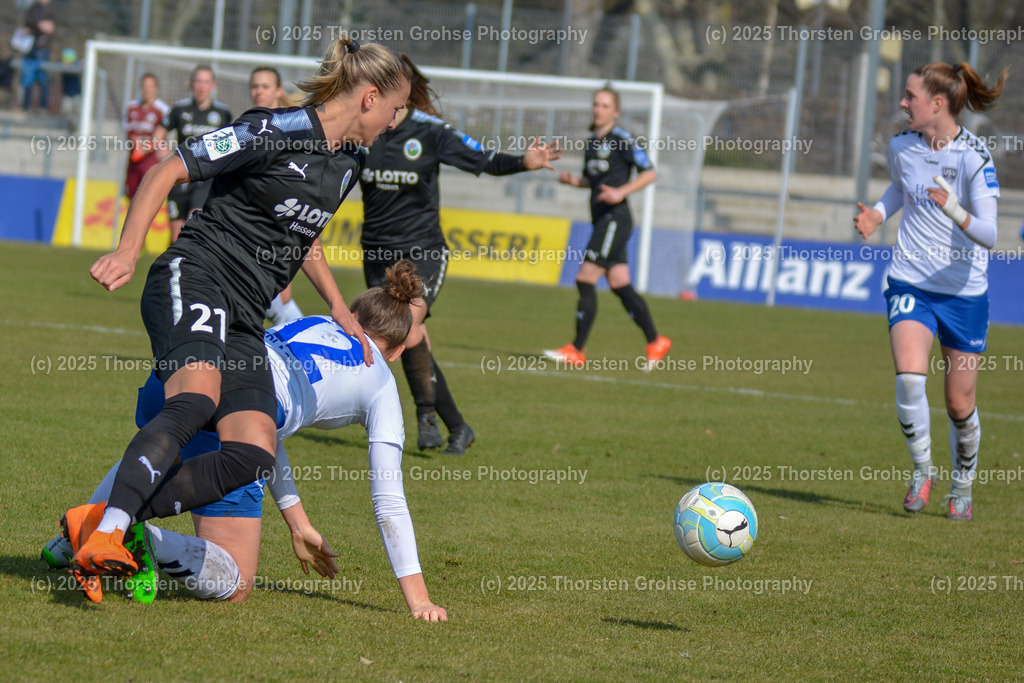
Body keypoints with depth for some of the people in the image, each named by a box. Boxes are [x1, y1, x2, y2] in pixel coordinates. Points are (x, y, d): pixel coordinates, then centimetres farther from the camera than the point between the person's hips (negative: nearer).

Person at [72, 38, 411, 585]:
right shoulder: (276, 131, -9)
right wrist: (127, 252, -18)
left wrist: (337, 306, 28)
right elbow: (167, 172, -8)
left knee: (254, 453, -14)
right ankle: (106, 533, -44)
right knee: (197, 398, -36)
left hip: (244, 322, 8)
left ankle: (114, 521, -16)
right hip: (194, 279, -8)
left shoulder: (350, 162, 17)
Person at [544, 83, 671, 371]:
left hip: (615, 218, -9)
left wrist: (621, 192, -20)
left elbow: (650, 173, -9)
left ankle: (577, 351, -9)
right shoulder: (592, 141, 15)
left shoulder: (621, 140, -8)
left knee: (585, 280, -11)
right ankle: (655, 342, 16)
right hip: (601, 219, 9)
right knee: (620, 285, 8)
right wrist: (573, 180, 5)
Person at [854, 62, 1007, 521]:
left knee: (960, 403, 6)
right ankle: (922, 469, 0)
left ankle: (963, 485, 31)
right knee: (909, 375, -22)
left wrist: (957, 213, -41)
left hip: (964, 291, -2)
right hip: (910, 283, 2)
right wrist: (877, 215, 4)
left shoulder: (975, 158, -16)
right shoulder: (902, 146, -1)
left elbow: (989, 236, -23)